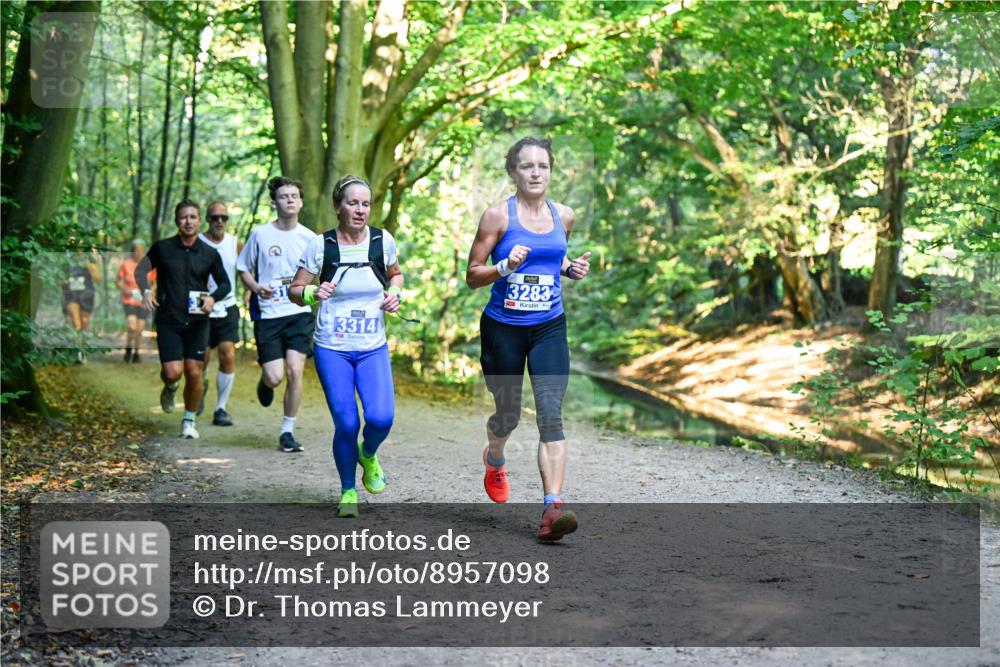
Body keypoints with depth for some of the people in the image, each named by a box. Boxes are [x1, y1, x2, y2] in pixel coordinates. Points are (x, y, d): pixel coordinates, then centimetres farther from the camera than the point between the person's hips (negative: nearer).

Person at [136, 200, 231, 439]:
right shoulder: (162, 248, 1)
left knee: (194, 373, -2)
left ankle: (189, 420, 19)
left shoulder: (209, 253, 4)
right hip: (168, 321, -1)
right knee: (173, 371, -12)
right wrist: (146, 291, -8)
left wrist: (213, 297, -9)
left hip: (197, 321, 1)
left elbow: (225, 283, 12)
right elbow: (141, 269, 11)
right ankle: (170, 388, 26)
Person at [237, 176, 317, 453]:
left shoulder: (309, 238, 4)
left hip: (300, 313, 1)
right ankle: (265, 381, 32)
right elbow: (243, 269, 8)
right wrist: (256, 287, -11)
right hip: (268, 315, -1)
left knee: (295, 371, -10)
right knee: (275, 377, -8)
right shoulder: (260, 234, -1)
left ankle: (287, 432, 4)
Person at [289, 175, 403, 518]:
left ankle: (368, 455, 20)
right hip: (332, 350, -1)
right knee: (346, 424, -6)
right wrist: (312, 293, -20)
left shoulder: (383, 241, -2)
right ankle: (348, 492, 18)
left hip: (373, 348, 1)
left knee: (381, 417, -17)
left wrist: (394, 294, -2)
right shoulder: (320, 245, -7)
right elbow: (294, 290, 1)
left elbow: (395, 274, 19)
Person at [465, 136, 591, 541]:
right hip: (503, 329, -2)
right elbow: (472, 276, -5)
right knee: (508, 415, 12)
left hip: (549, 328, 2)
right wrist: (505, 267, -23)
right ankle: (494, 460, 48)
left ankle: (552, 508, -17)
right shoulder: (498, 215, -7)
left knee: (551, 413, -13)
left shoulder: (564, 216, 5)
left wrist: (572, 269, 3)